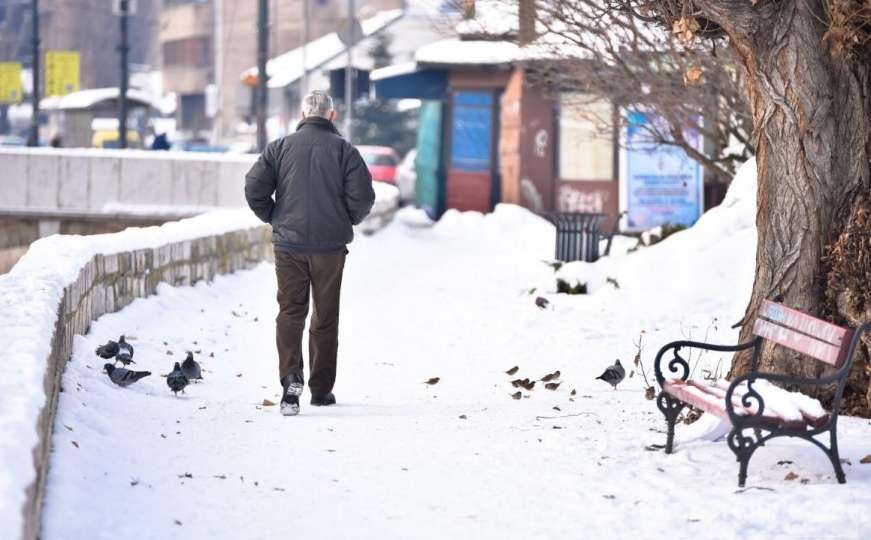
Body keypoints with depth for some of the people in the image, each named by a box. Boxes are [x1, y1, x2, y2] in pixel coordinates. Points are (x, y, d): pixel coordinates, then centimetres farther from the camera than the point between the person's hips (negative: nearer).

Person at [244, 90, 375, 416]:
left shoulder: (280, 147, 2)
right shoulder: (344, 150, -2)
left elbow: (254, 189, -4)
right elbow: (363, 197, -8)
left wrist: (274, 218, 12)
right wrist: (347, 221, 12)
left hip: (289, 243, 0)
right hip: (330, 246, 0)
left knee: (290, 312, 3)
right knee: (325, 317, 11)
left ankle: (291, 376, -20)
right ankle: (321, 389, 17)